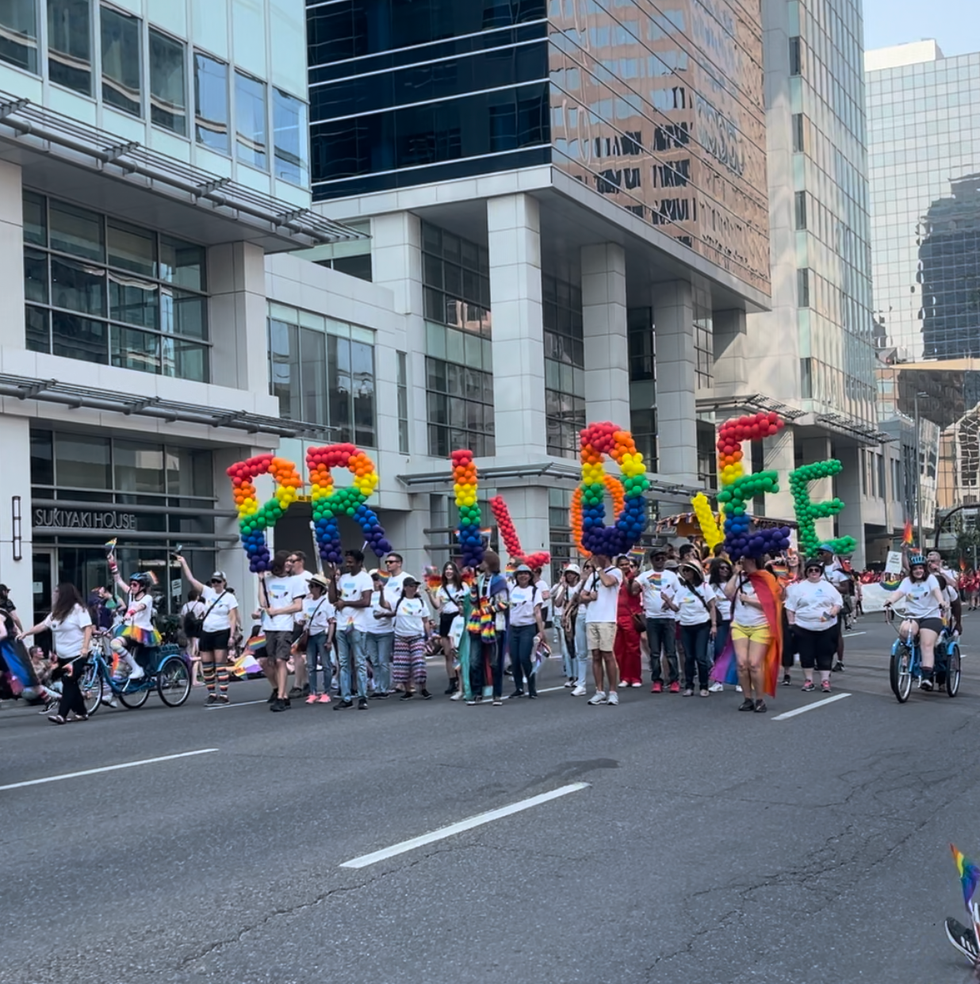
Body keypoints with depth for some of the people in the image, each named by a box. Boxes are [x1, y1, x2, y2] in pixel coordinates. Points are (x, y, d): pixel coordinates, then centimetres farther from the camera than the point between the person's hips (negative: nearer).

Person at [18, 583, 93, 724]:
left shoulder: (78, 609, -12)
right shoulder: (57, 612, 14)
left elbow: (88, 628, -18)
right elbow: (43, 625, 18)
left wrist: (85, 648, -27)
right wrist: (25, 633, 14)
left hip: (78, 654, -9)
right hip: (63, 655, 9)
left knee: (68, 682, -13)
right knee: (70, 684, 10)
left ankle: (61, 714, -17)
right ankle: (81, 713, 18)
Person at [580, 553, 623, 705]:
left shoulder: (615, 571, 0)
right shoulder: (594, 574, 20)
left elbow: (608, 582, -23)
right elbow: (582, 595, 21)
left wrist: (599, 567, -7)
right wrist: (589, 597, -2)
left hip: (607, 620, -6)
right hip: (591, 619, 6)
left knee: (607, 655, -6)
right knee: (596, 656, 4)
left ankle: (612, 692, -1)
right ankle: (599, 692, 7)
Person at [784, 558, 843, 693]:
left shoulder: (828, 587, 7)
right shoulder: (799, 587, 3)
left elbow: (838, 603, 7)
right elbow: (790, 607, 5)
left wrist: (831, 613, -11)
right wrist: (792, 623, -1)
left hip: (827, 628, 1)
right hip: (804, 628, -1)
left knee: (825, 655, 1)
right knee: (806, 655, 2)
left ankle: (825, 680, 6)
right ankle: (808, 680, 12)